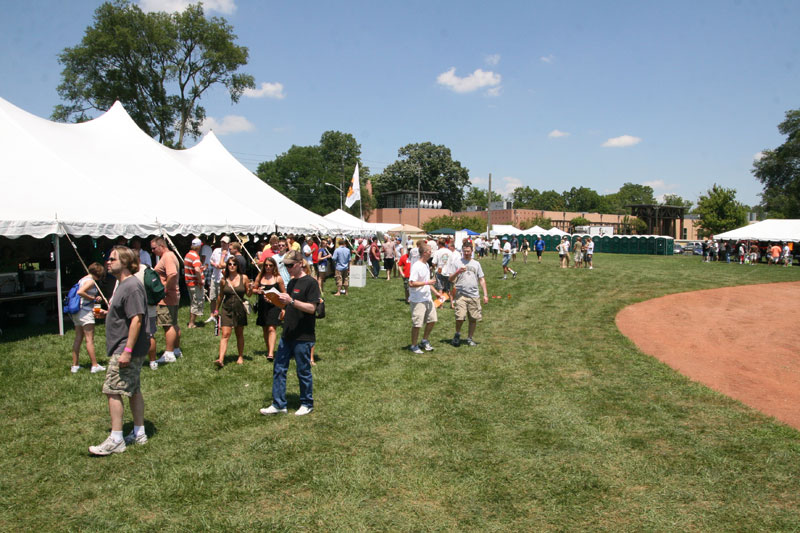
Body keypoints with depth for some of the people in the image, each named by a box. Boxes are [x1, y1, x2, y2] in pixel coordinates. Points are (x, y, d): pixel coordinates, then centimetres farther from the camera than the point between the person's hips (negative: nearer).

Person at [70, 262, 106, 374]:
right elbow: (80, 292, -25)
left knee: (78, 339, 12)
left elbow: (79, 293, 15)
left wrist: (95, 298, 7)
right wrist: (93, 298, -14)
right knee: (89, 339, -6)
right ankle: (95, 366, -2)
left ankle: (74, 365, 15)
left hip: (77, 312, 9)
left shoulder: (83, 279, 17)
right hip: (85, 311, -9)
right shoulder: (91, 281, -12)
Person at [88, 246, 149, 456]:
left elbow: (136, 319, -24)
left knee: (113, 391, -6)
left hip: (125, 350, -10)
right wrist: (107, 312, 13)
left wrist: (127, 350, -25)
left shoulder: (132, 286, -18)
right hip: (122, 348, 10)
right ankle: (139, 433, 24)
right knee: (133, 390, 14)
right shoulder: (122, 284, 14)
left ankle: (115, 440, 2)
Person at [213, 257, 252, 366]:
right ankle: (221, 359, -17)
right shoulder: (224, 280, 1)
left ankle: (241, 357, 25)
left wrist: (250, 289, -16)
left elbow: (248, 294, 6)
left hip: (240, 309, 0)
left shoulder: (244, 278, -1)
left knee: (239, 334, 11)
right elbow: (221, 296, 13)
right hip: (226, 309, 0)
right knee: (225, 334, -10)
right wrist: (217, 309, 18)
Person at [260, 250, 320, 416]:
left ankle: (307, 404, 21)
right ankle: (279, 404, 17)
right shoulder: (292, 282, 13)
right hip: (288, 334, 8)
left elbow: (311, 308, -19)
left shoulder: (310, 283, -12)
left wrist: (291, 301, -26)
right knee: (279, 369, 8)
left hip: (303, 337, -8)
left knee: (303, 371, 4)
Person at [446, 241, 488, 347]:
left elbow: (482, 279, 14)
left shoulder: (476, 264, 14)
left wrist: (485, 294, 7)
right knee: (460, 317, -14)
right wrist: (458, 272, -16)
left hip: (474, 295, 3)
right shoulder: (456, 262, 5)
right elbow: (450, 279, 3)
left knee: (474, 318, 3)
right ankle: (457, 334, 12)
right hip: (461, 294, -3)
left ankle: (470, 338, 19)